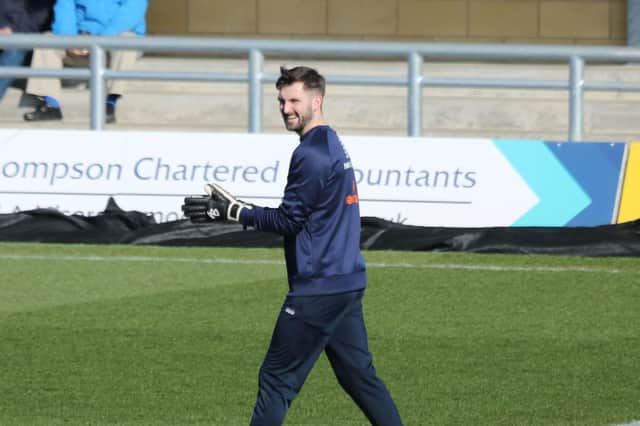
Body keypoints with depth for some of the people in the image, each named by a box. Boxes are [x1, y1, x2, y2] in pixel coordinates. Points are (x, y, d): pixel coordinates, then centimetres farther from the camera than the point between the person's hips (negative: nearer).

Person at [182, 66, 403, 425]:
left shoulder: (311, 153, -15)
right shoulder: (335, 146, 15)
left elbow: (289, 220, -15)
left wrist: (232, 212, -11)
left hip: (318, 286, -10)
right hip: (347, 282, 10)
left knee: (276, 380, -5)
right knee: (360, 376, 13)